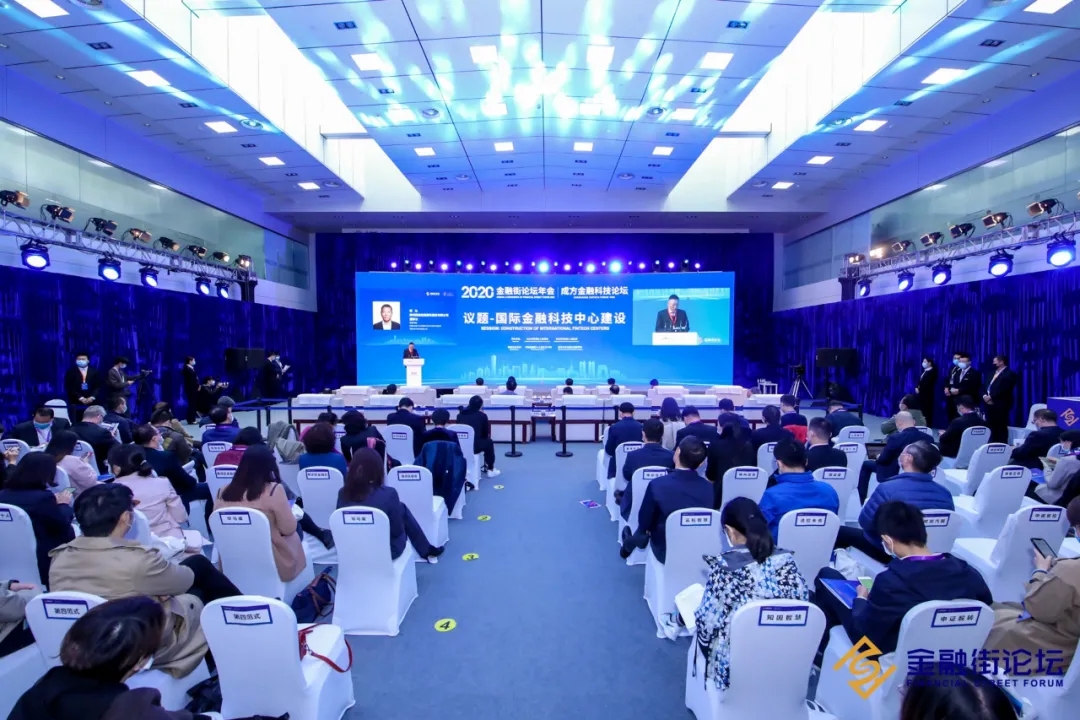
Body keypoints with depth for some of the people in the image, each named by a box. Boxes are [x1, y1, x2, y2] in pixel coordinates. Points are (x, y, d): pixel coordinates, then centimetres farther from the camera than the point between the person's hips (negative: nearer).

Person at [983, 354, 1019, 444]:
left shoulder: (1009, 374, -6)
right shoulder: (992, 373, 20)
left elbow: (1004, 389, -17)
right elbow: (986, 386, 17)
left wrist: (991, 397, -18)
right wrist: (984, 395, -2)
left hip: (1001, 405, -8)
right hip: (990, 405, 8)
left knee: (1001, 428, -3)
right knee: (991, 428, 9)